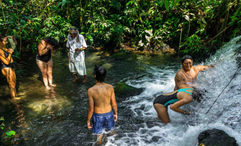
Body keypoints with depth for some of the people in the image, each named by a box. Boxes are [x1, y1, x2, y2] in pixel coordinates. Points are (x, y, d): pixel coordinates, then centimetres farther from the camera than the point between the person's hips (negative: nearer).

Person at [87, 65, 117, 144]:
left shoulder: (91, 90, -28)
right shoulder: (110, 87, -21)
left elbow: (91, 109, -20)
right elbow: (114, 104, -10)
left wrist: (88, 121, -2)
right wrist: (115, 114, 10)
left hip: (98, 115, -2)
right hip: (109, 113, 3)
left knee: (99, 133, 26)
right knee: (111, 130, 32)